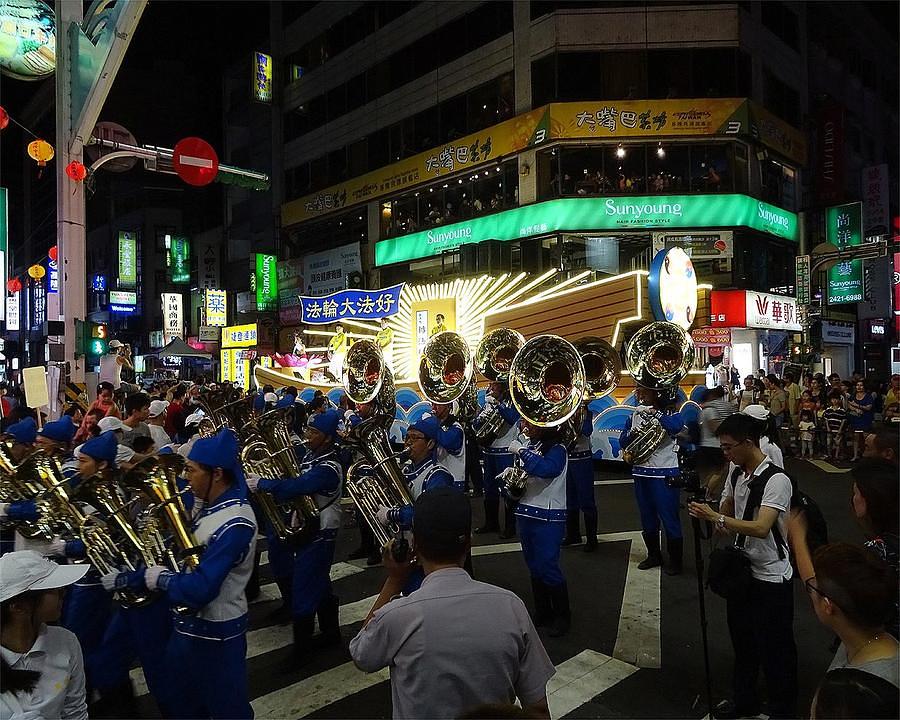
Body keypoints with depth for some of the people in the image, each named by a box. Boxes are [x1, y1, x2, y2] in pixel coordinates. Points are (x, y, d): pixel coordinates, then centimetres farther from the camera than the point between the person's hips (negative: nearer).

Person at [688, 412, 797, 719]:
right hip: (742, 570, 8)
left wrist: (715, 517, -32)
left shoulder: (776, 480, -22)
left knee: (774, 649, 8)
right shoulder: (735, 476, 2)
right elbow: (724, 512, 16)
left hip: (771, 578, -8)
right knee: (742, 640, 21)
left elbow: (761, 528, -31)